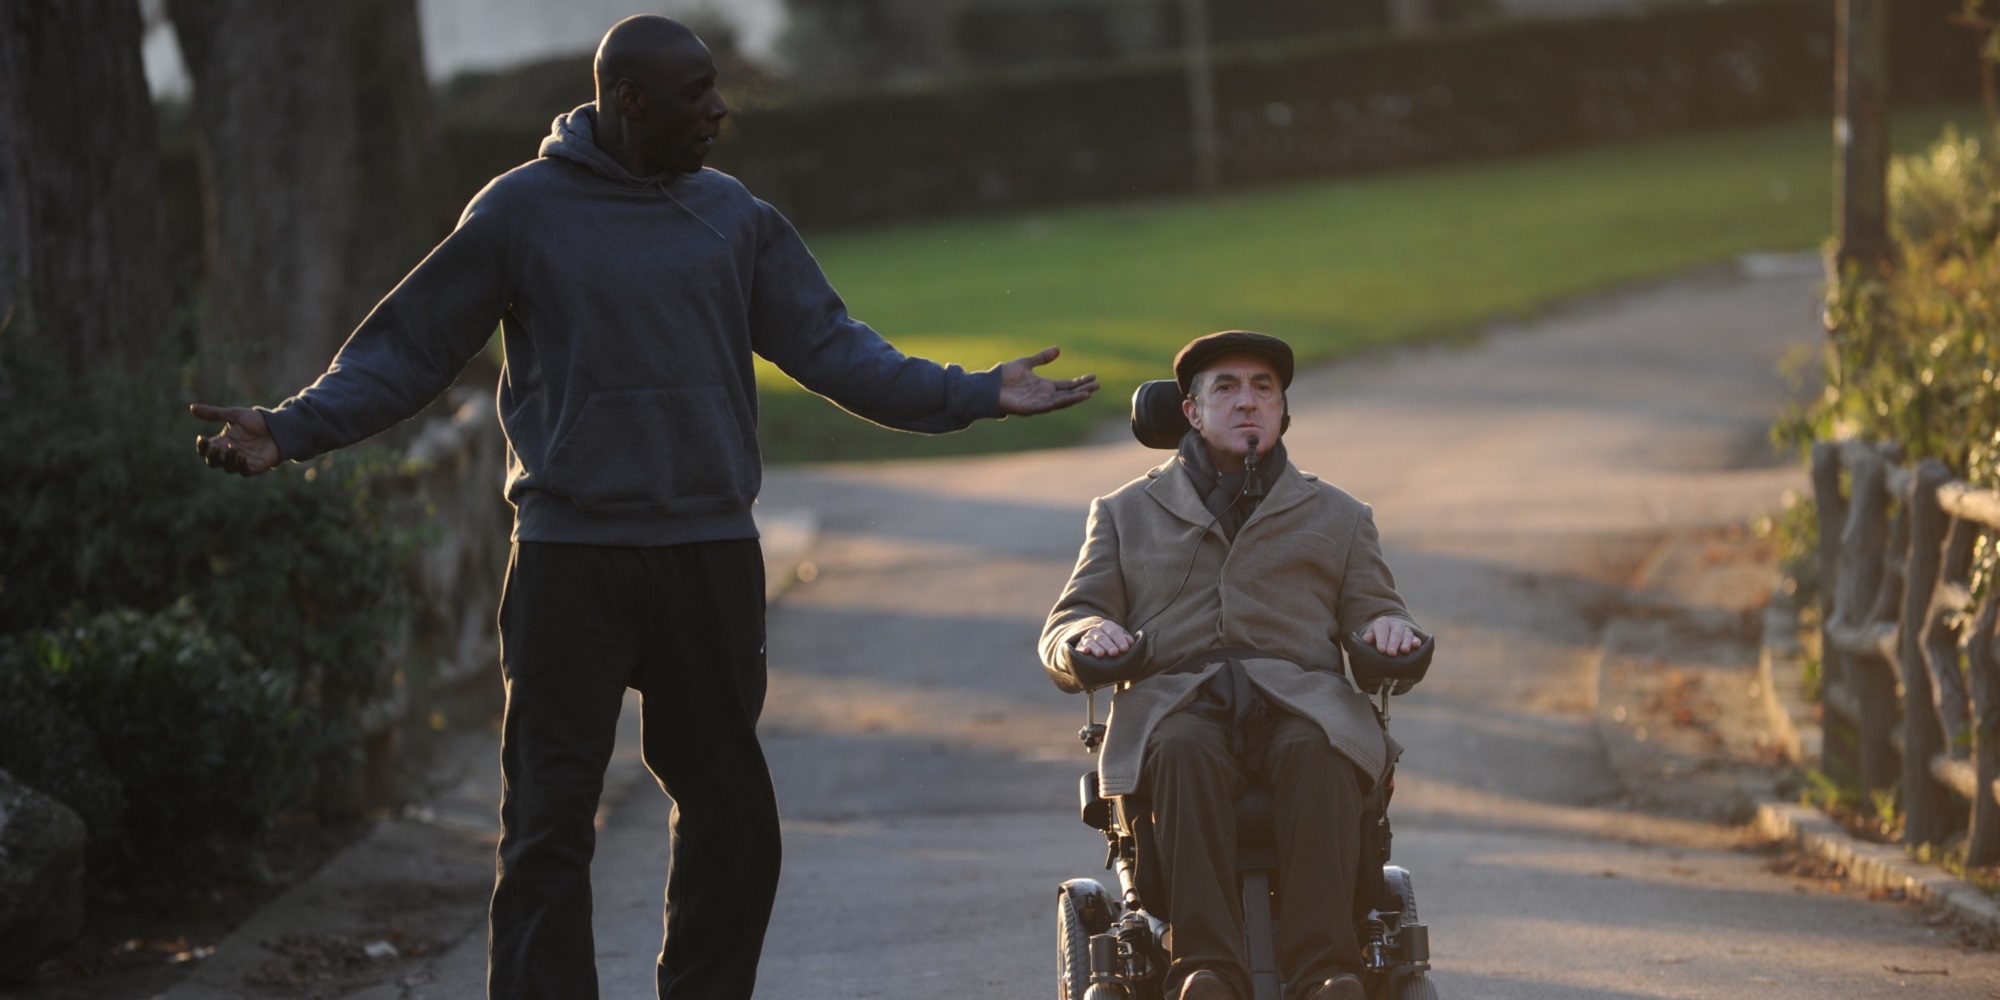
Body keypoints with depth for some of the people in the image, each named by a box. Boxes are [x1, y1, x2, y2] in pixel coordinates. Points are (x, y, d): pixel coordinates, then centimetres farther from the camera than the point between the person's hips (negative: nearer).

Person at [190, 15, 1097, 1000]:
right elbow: (405, 350, 0)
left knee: (730, 808, 11)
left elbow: (830, 347, 11)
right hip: (570, 559, -4)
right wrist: (289, 430, -13)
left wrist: (974, 394, 2)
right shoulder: (521, 211, -2)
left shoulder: (734, 216, 9)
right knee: (547, 823, -8)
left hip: (711, 556, 4)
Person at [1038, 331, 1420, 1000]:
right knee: (1185, 754, -39)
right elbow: (1060, 635, 18)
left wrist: (1390, 629, -6)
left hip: (1300, 700, 1)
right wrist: (1087, 634, -7)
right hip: (1175, 703, 0)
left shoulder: (1338, 518, 29)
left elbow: (1375, 618, 20)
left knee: (1316, 755, -37)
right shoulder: (1126, 514, 27)